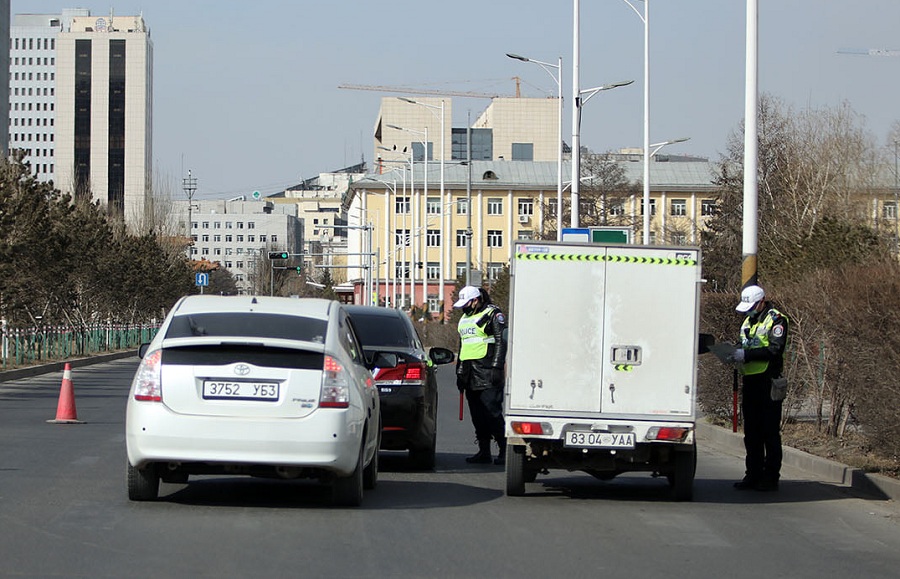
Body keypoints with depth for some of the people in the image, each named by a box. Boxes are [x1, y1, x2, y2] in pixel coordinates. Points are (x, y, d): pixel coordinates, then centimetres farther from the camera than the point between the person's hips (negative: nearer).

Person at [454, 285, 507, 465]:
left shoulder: (493, 315, -4)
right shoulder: (465, 319, 21)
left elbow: (501, 342, -10)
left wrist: (496, 367, -17)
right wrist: (460, 372, 25)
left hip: (487, 375, -8)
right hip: (471, 376, 8)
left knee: (492, 414, -12)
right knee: (477, 416, 7)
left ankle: (505, 450, -7)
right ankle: (484, 452, 11)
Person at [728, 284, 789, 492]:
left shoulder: (776, 320, -6)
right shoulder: (748, 321, 20)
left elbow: (775, 350, -18)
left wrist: (747, 354, -22)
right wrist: (737, 355, 3)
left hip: (768, 381, -8)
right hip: (750, 380, 8)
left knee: (770, 432, -5)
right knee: (751, 432, 9)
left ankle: (771, 477, -2)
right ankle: (754, 475, 14)